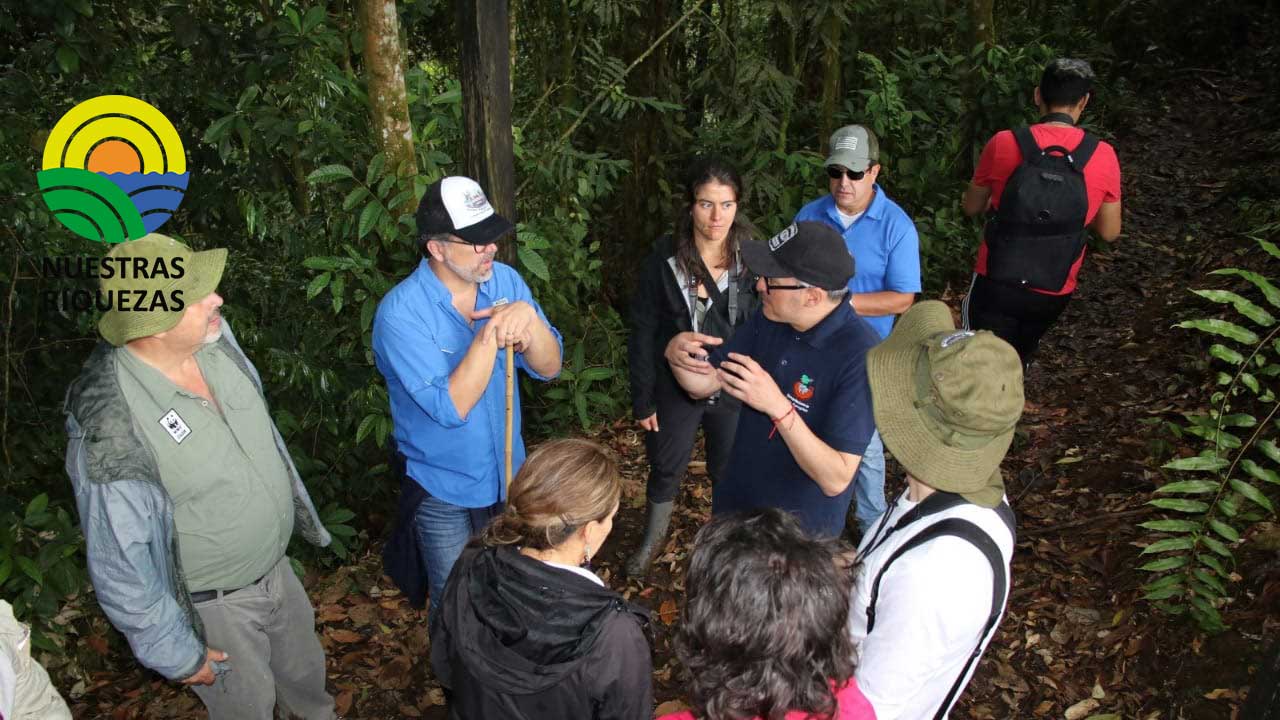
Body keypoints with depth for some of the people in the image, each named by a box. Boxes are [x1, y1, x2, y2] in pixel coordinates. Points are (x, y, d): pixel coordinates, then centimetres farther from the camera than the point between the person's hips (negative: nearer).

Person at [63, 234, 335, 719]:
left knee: (306, 674, 29)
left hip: (276, 566, 6)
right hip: (213, 606, -6)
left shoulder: (214, 339, -13)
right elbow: (119, 561, -23)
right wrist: (176, 654, -13)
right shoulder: (110, 424, -34)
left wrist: (299, 511, 16)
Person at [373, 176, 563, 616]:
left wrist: (527, 316, -28)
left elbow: (549, 368, -9)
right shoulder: (400, 313, -24)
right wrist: (490, 334, -34)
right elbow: (451, 407, -30)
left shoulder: (505, 280, -8)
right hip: (444, 496, -5)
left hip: (509, 477, 5)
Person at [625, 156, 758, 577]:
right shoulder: (665, 258, -13)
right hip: (675, 388, 0)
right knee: (665, 471, 18)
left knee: (730, 472, 16)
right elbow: (643, 333, -7)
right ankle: (653, 538, 45)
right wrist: (642, 399, -6)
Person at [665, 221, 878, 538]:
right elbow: (704, 384, 0)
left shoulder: (861, 356, -30)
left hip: (801, 531, -6)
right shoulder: (770, 317, -9)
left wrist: (778, 407, -40)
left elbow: (836, 479, -30)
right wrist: (677, 355, -21)